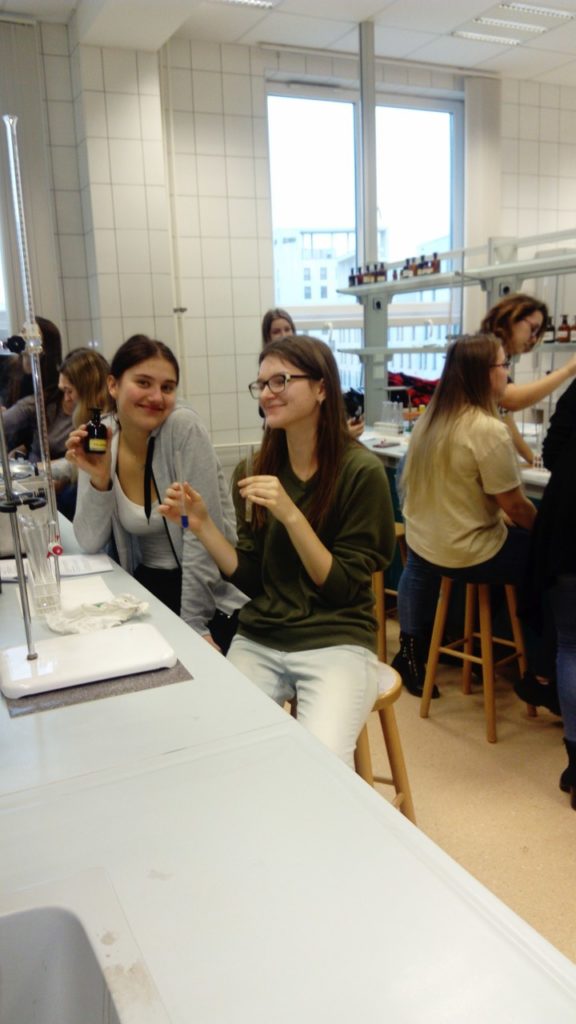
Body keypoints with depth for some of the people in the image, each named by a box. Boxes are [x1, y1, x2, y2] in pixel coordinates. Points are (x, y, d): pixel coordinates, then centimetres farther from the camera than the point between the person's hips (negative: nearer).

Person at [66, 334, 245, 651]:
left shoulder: (184, 428, -16)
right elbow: (91, 543, -4)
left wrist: (193, 625, -17)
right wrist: (99, 480, -20)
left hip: (209, 597, -4)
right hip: (147, 587, 4)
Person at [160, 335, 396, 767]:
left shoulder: (361, 471, -9)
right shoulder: (256, 471, 6)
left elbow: (343, 588, -11)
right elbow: (251, 580, 6)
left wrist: (290, 515, -21)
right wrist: (202, 525, -8)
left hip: (337, 642, -4)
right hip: (258, 641, 4)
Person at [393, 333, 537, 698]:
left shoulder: (431, 418, 3)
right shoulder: (488, 429, -22)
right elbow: (516, 507, -16)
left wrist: (498, 516, 14)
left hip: (424, 541, 8)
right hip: (466, 553, -7)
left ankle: (412, 651, 35)